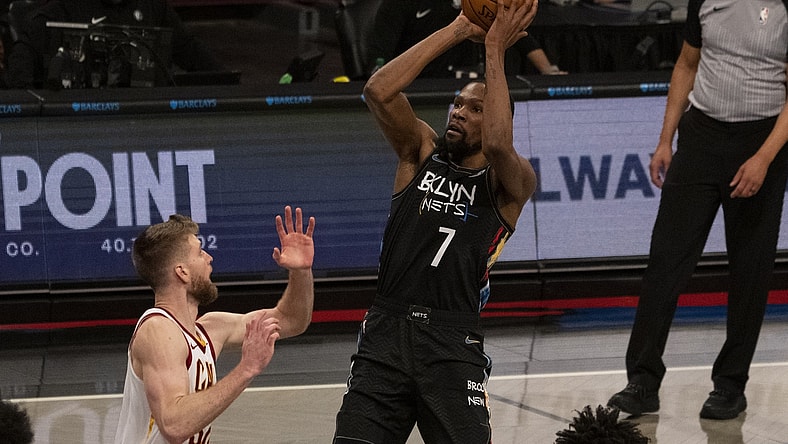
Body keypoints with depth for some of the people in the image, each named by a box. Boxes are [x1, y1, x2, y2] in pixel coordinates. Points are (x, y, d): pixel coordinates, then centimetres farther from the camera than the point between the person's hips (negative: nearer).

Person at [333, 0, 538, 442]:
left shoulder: (511, 181, 4)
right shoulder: (422, 151, 12)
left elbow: (498, 145, -21)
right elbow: (379, 91, -5)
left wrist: (494, 51, -12)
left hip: (453, 343, -2)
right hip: (386, 329, 2)